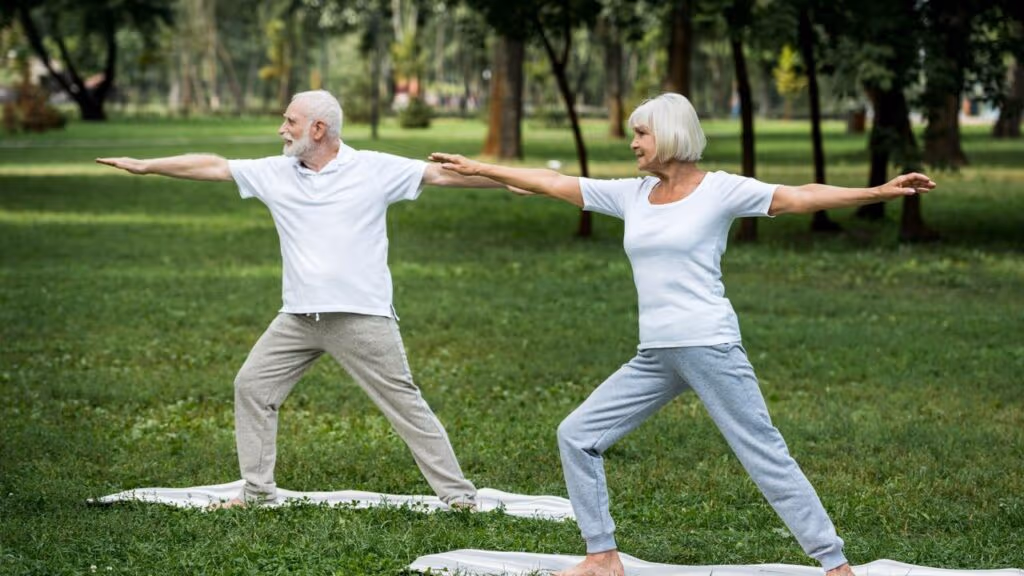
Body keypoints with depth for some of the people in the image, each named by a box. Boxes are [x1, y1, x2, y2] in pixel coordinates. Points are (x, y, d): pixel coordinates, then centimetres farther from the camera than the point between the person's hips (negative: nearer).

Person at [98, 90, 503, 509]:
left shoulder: (374, 169, -5)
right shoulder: (275, 173, 6)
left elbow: (442, 173, -6)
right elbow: (210, 167, 10)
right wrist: (144, 166, 13)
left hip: (362, 318, -5)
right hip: (298, 318, 5)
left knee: (404, 402, -3)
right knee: (252, 386, 6)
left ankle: (458, 495, 3)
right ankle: (257, 491, 18)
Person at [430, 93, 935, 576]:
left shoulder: (719, 190, -4)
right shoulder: (631, 195, 12)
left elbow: (803, 197, -9)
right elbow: (552, 183, 17)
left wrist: (881, 192, -19)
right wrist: (477, 169, 19)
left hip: (710, 347, -6)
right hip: (654, 355, 6)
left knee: (766, 457, -7)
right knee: (577, 436, 5)